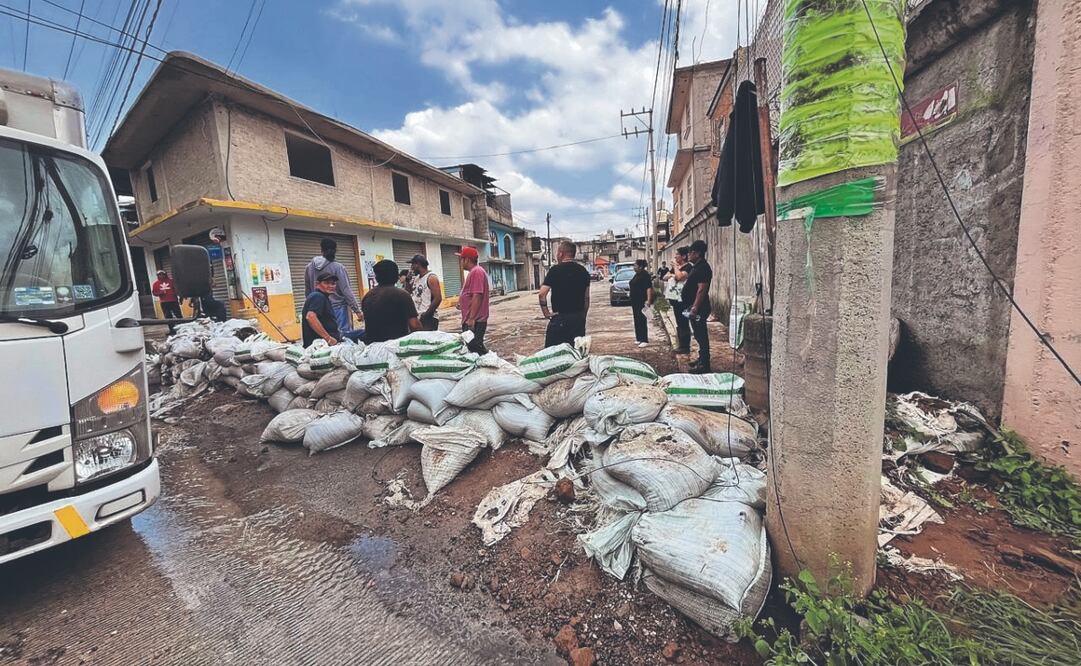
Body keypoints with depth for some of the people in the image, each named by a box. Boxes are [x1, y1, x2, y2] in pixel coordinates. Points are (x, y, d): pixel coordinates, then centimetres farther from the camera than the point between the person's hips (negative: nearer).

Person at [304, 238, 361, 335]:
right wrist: (357, 310, -9)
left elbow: (307, 291, 11)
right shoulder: (338, 267, -12)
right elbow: (346, 291, -13)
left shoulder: (309, 267, 3)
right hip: (338, 308, -5)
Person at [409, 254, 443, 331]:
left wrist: (426, 315, -18)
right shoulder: (416, 278, 15)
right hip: (417, 317, 8)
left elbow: (438, 299, -18)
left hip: (428, 319, -8)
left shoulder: (431, 277, -9)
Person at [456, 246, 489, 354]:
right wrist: (461, 302, 12)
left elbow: (477, 296, -23)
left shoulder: (476, 272, -15)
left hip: (475, 321, -10)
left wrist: (471, 319, -24)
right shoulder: (473, 271, 18)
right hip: (471, 319, 10)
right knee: (472, 347, 13)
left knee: (475, 347, -8)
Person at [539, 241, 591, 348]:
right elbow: (586, 298, 11)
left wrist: (546, 312, -4)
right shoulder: (583, 271, 9)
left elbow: (542, 294, -15)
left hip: (560, 318, -6)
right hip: (579, 318, 6)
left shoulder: (555, 270, -8)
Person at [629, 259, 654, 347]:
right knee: (637, 320, 12)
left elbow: (649, 288, -20)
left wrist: (649, 300, -29)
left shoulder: (645, 275, -12)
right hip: (635, 301, 10)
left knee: (641, 320, -9)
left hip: (642, 302, -10)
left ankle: (644, 340, -6)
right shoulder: (637, 275, 15)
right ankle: (639, 338, 20)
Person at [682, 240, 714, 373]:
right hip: (694, 307, 10)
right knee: (699, 335, 16)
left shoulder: (703, 268, -16)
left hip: (698, 309, -10)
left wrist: (694, 308, -25)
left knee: (701, 335, -5)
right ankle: (702, 360, 27)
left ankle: (704, 366, 2)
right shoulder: (697, 267, 16)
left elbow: (702, 290, -23)